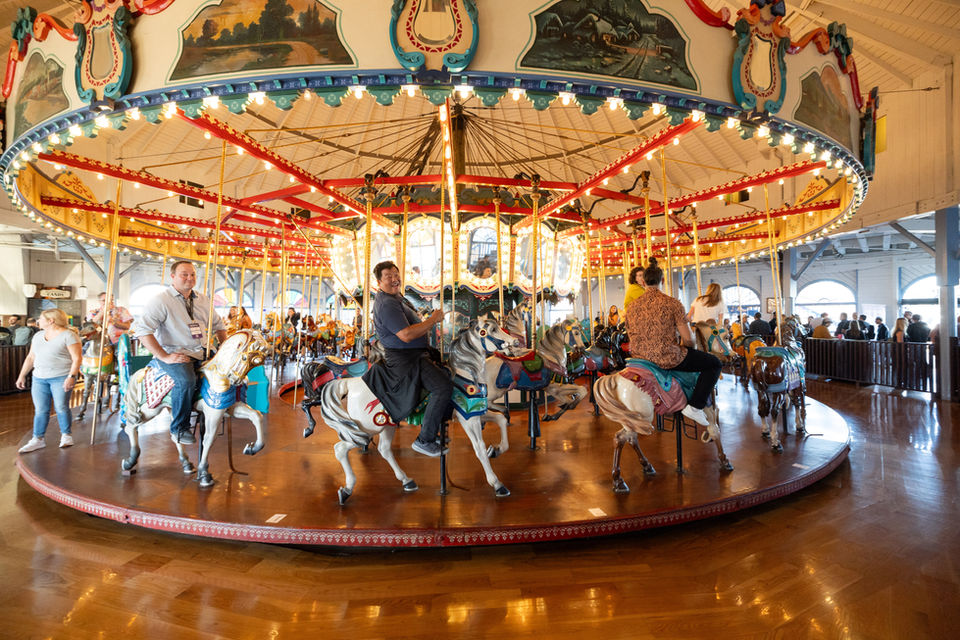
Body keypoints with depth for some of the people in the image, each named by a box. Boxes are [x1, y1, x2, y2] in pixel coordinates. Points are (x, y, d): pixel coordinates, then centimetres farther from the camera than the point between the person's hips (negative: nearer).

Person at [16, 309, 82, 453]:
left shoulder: (68, 335, -8)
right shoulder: (38, 336, 14)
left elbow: (77, 358, -13)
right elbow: (30, 357, 20)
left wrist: (71, 377, -21)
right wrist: (22, 375, 16)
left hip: (61, 378, -6)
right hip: (39, 379, 6)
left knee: (61, 408, -3)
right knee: (40, 410, 6)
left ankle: (66, 435, 12)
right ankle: (37, 439, 13)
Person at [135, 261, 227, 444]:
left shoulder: (203, 300, 14)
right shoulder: (161, 300, -6)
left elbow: (218, 324, 25)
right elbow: (142, 329, -15)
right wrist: (164, 356, -21)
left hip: (200, 354, 7)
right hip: (174, 355, -7)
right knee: (186, 380, -34)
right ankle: (179, 428, -17)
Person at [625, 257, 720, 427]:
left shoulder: (632, 307, 2)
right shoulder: (672, 303, -12)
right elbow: (688, 339, -13)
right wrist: (688, 348, 11)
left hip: (639, 356, 6)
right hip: (668, 359, -6)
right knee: (714, 363, 13)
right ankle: (694, 406, 2)